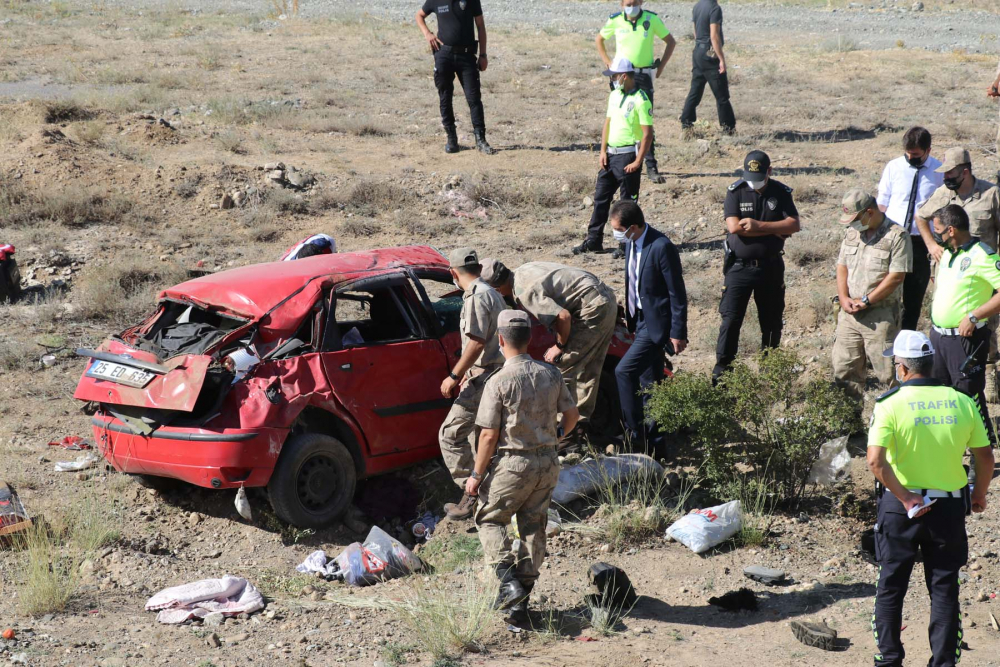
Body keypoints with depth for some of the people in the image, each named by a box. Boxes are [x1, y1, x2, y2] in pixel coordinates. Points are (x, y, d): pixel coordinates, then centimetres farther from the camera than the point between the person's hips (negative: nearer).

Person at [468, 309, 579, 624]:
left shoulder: (499, 382, -15)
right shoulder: (552, 374, 1)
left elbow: (489, 435, -14)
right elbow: (572, 414, 12)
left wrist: (476, 474, -5)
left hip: (512, 463, -5)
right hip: (547, 462, 5)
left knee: (489, 518, 14)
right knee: (534, 528, 13)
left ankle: (508, 581, -5)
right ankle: (522, 601, 15)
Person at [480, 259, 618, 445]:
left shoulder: (524, 292, -21)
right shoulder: (521, 272, 9)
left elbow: (563, 316, -27)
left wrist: (559, 346, -10)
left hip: (593, 308, -10)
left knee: (563, 368, -7)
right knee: (588, 370, 16)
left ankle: (567, 432, -5)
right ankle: (579, 428, 25)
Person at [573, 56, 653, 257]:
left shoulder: (641, 100, -14)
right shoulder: (614, 95, 10)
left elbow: (648, 134, -15)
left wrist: (638, 162, -18)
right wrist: (603, 151, 6)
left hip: (628, 156, -8)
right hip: (610, 154, 8)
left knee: (628, 201, 1)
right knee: (600, 197, 10)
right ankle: (594, 240, 17)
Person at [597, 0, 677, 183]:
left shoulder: (652, 19, -4)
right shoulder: (615, 21, -1)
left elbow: (671, 41, 8)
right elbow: (599, 40, 17)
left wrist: (661, 66, 2)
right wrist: (607, 62, 7)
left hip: (644, 76, -1)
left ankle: (651, 167, -2)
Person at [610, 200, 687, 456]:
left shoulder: (662, 247, -23)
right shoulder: (631, 243, 3)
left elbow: (677, 293, -19)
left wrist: (678, 333, -17)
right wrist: (629, 316, 19)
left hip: (657, 323, -9)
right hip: (642, 320, 9)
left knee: (624, 371, -17)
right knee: (649, 383, 15)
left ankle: (636, 432, -7)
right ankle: (654, 442, 26)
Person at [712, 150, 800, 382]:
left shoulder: (781, 193, 0)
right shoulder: (736, 192, -5)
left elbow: (794, 224, -11)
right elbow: (733, 226, -18)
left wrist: (759, 226, -21)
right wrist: (775, 230, -15)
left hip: (770, 267, 2)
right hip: (740, 266, -2)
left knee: (772, 320, 11)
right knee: (731, 319, -6)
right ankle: (721, 370, 0)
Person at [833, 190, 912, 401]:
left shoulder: (897, 236, -11)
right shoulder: (852, 233, 11)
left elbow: (896, 276, -16)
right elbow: (842, 266, 13)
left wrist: (865, 301, -14)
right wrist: (844, 298, -4)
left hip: (880, 315, -7)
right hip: (850, 313, 7)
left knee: (887, 372, -4)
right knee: (844, 368, 10)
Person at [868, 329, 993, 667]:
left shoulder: (891, 404, -12)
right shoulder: (961, 402, -2)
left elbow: (875, 461, -22)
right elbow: (985, 456, 2)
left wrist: (906, 499, -14)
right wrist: (979, 495, 17)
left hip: (900, 504, -2)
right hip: (949, 506, 2)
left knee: (891, 586, 13)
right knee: (944, 588, 11)